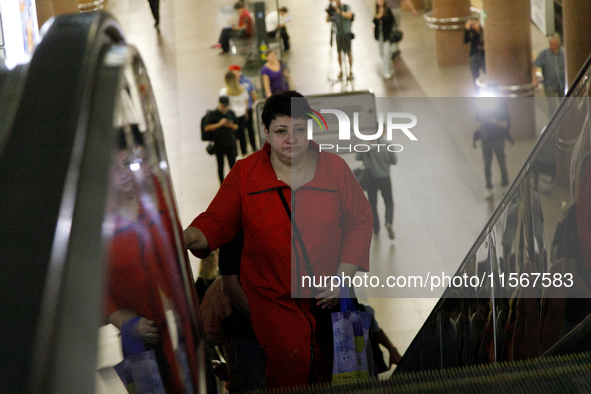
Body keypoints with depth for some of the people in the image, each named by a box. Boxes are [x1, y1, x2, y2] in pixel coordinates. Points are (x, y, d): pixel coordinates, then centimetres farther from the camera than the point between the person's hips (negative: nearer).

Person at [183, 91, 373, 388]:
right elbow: (218, 221, 1)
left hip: (327, 295, 2)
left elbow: (360, 220, 4)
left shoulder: (334, 168, 0)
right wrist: (190, 238, -23)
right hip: (273, 297, -1)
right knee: (291, 363, -20)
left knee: (323, 369, 6)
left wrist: (343, 277, -4)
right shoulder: (244, 173, -2)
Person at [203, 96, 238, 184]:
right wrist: (219, 124, -16)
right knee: (220, 166, 5)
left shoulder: (231, 113, 9)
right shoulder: (213, 114, -3)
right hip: (219, 144, -2)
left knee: (233, 165, 0)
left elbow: (236, 127, 17)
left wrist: (230, 126, -6)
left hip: (230, 143, 2)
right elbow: (206, 128, -10)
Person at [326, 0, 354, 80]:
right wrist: (328, 13, -14)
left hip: (346, 33, -3)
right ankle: (341, 71, 12)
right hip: (338, 34, 4)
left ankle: (351, 71, 1)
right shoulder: (334, 9, 8)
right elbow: (327, 20, 4)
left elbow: (349, 15, -19)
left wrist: (339, 12, -24)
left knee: (348, 52, -4)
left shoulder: (346, 7, -1)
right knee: (339, 52, 2)